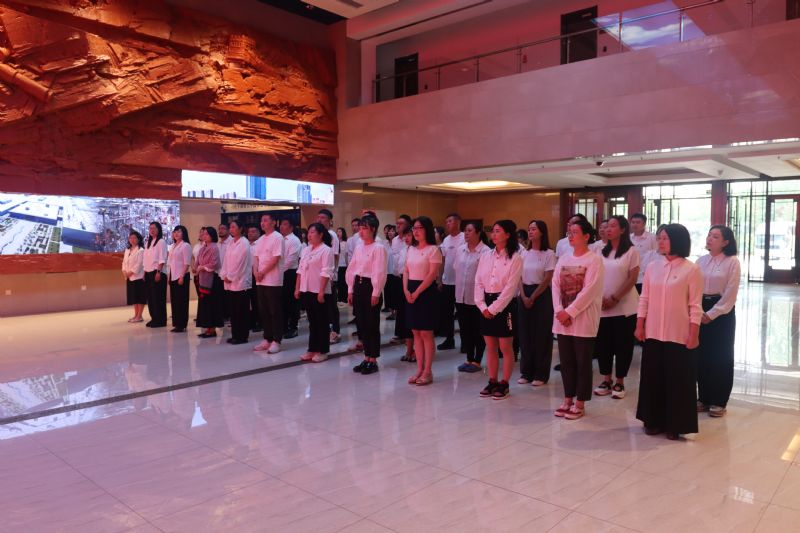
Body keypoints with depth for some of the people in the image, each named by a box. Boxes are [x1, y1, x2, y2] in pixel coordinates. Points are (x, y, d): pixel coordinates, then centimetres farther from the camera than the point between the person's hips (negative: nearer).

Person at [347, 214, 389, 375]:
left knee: (372, 325, 0)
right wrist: (351, 290, 12)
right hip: (358, 286, 7)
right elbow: (351, 269, 15)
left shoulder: (379, 248, -10)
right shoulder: (359, 247, 12)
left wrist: (376, 293, -17)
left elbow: (380, 272, -15)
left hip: (370, 287, -7)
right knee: (361, 323, 11)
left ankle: (373, 360, 11)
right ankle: (366, 358, 23)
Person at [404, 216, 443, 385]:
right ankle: (419, 370, 17)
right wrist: (406, 290, -3)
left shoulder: (433, 249, -8)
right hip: (411, 293, 7)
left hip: (426, 292, -7)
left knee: (426, 333, -2)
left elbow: (432, 274, -15)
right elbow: (406, 272, 13)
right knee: (416, 333, 9)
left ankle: (427, 372, 6)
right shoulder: (411, 249, 13)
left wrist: (417, 292, -16)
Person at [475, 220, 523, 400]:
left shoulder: (515, 258, -7)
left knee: (506, 348, 3)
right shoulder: (486, 256, 8)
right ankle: (492, 382, 22)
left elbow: (510, 287, -13)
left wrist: (494, 309, -15)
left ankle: (504, 384, 14)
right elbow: (478, 282, 6)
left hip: (504, 305, -5)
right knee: (490, 347, 11)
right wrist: (482, 306, -5)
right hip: (486, 306, 5)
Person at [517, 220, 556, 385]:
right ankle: (526, 372, 17)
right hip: (524, 295, 5)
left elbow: (547, 280, -10)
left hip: (541, 296, -5)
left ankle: (540, 374, 10)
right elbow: (520, 278, 7)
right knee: (525, 334, 7)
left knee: (541, 335, 0)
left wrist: (532, 298, -11)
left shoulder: (549, 254, -6)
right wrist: (524, 296, -7)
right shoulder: (525, 254, 9)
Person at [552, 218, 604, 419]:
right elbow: (555, 286, 6)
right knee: (566, 361, 11)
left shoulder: (594, 260, -7)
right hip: (562, 320, 6)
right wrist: (559, 310, -8)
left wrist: (570, 312, -17)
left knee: (582, 362, 3)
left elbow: (589, 290, -15)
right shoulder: (563, 259, 11)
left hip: (583, 320, -6)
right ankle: (568, 399, 23)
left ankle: (580, 404, 13)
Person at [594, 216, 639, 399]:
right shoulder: (602, 251, 10)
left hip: (624, 307, -4)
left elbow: (632, 279, -9)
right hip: (602, 307, 4)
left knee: (622, 345, 2)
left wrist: (614, 298, -14)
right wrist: (600, 298, -6)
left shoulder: (631, 251, -4)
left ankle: (619, 383, 15)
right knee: (603, 344, 6)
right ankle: (606, 380, 19)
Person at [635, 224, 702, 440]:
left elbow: (695, 306, -7)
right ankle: (654, 420, 23)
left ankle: (675, 424, 17)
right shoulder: (652, 267, 6)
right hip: (653, 333, 4)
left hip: (679, 335, -4)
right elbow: (644, 299, 8)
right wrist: (640, 326, 4)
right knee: (653, 377, 10)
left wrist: (693, 334, -10)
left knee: (678, 379, 5)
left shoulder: (691, 269, -6)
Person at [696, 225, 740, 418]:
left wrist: (711, 314, -13)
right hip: (701, 311, 4)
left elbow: (730, 294, -11)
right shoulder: (701, 261, 6)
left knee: (721, 357, 5)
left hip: (722, 312, -4)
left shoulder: (732, 262, -8)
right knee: (702, 356, 9)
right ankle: (703, 398, 21)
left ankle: (719, 401, 16)